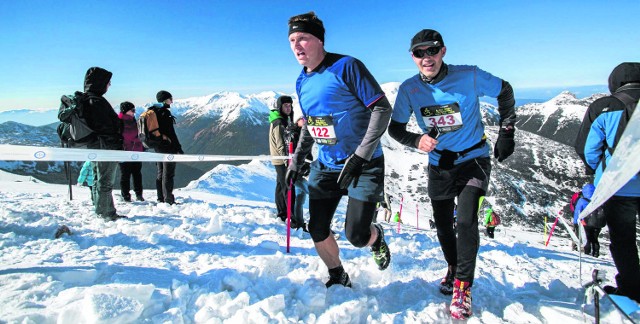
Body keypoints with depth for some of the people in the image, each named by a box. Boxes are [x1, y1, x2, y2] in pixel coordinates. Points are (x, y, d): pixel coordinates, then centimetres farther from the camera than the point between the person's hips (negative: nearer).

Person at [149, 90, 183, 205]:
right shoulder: (165, 113, -15)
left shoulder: (153, 111, 11)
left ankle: (161, 198, 20)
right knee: (168, 173, -5)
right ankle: (168, 199, -3)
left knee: (160, 173, 14)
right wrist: (178, 148, -15)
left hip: (157, 147, 9)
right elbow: (171, 132, -18)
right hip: (167, 147, -9)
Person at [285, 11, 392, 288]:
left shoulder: (346, 67, -16)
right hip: (325, 166, 6)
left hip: (364, 166, -6)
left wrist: (360, 155, -25)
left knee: (356, 236, -8)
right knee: (317, 231, 4)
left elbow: (382, 108, -19)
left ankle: (377, 238, 30)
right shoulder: (302, 82, 6)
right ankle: (338, 278, 31)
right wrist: (297, 159, 13)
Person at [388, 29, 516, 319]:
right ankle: (453, 268, 40)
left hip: (474, 160, -2)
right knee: (443, 226, 12)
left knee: (466, 220, -17)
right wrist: (416, 140, -23)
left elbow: (504, 92, 1)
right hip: (439, 165, 3)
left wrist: (506, 132, -1)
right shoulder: (409, 89, -11)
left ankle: (463, 287, 2)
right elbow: (395, 128, -2)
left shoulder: (469, 76, -16)